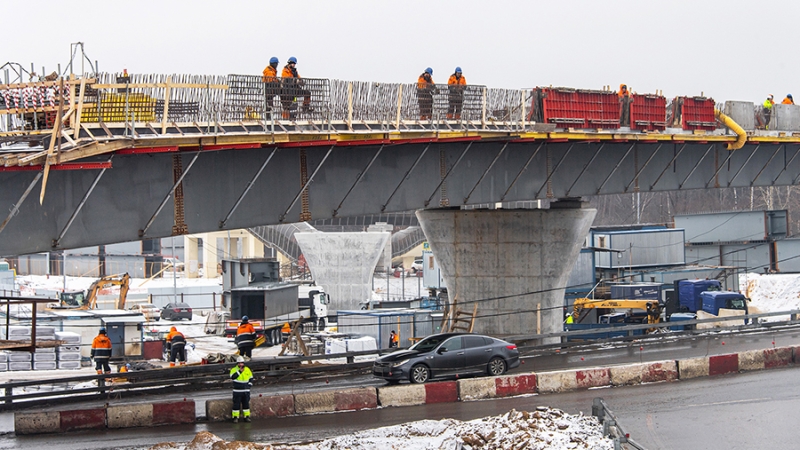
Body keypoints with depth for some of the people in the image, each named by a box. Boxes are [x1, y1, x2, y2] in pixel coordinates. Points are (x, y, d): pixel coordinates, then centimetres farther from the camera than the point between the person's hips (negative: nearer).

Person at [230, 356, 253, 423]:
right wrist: (240, 371, -20)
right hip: (237, 391, -3)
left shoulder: (247, 369, 8)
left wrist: (249, 385, 3)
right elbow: (232, 376, -19)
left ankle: (247, 416, 10)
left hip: (246, 391, 3)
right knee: (236, 404, -2)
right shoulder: (234, 369, -1)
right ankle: (235, 417, 3)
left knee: (246, 404, 4)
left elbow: (251, 378, 17)